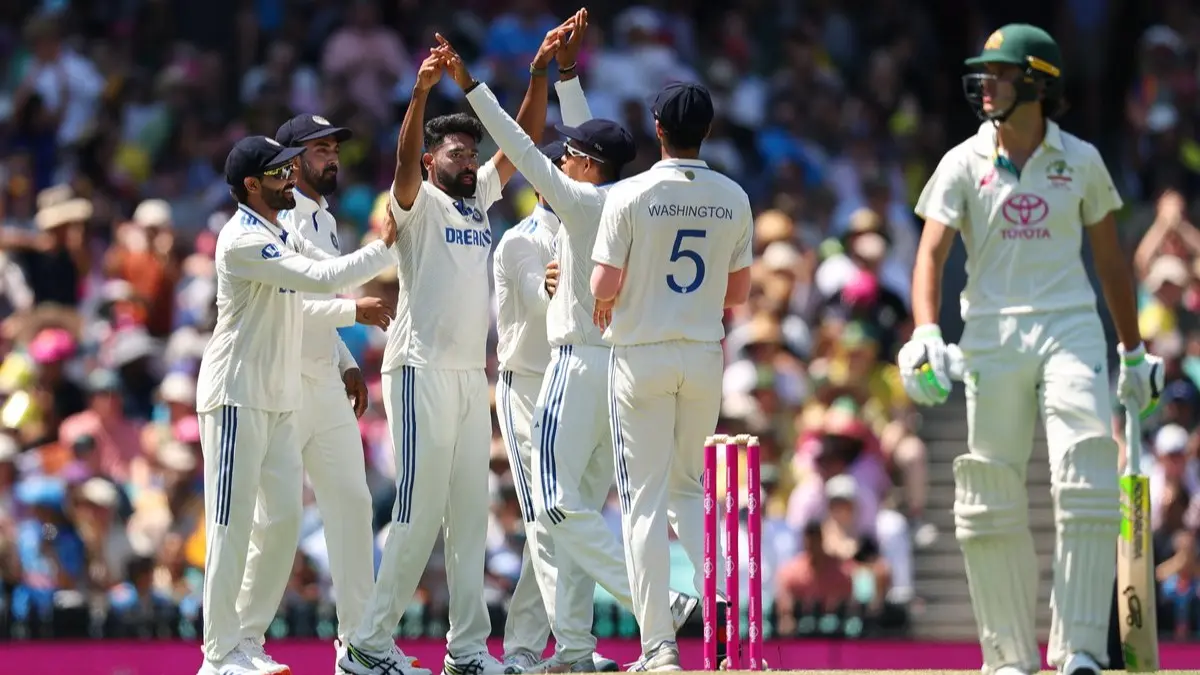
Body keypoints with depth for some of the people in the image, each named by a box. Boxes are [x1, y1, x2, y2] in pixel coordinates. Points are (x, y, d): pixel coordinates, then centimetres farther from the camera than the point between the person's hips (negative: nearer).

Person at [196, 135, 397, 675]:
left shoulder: (284, 236, 15)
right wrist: (384, 248, -15)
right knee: (233, 523, -8)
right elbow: (323, 278, -22)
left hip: (279, 401, 9)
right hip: (236, 397, -9)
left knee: (285, 519, 7)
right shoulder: (243, 241, -16)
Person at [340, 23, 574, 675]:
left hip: (472, 373, 7)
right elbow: (405, 158, -23)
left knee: (469, 512, 6)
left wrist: (540, 73, 0)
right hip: (422, 370, -7)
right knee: (419, 511, -11)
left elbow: (525, 140, 13)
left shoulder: (479, 199, 16)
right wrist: (421, 94, -38)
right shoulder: (418, 202, -3)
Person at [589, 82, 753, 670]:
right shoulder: (732, 199, 2)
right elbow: (738, 292, 9)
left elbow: (605, 285, -12)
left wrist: (604, 301, 10)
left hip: (641, 355, -4)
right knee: (688, 486, 19)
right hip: (705, 356, 4)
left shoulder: (631, 195, -10)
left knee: (645, 499, 0)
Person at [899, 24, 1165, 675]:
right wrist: (925, 335, -22)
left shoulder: (1081, 160, 6)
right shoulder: (963, 164, 4)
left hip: (1070, 328, 0)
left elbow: (1109, 258, 14)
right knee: (991, 500, 0)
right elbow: (931, 254, -5)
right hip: (992, 335, 1)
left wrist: (1133, 352, 15)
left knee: (1086, 485, -14)